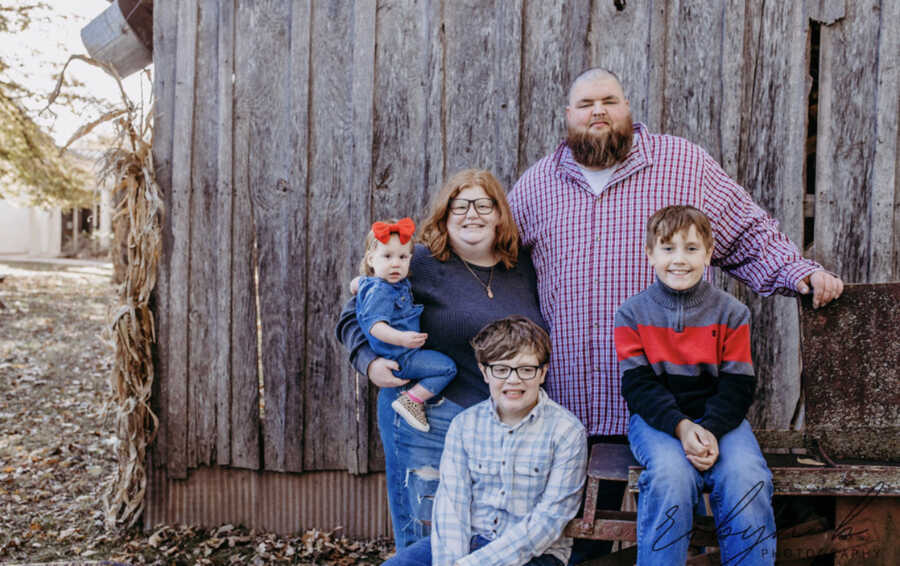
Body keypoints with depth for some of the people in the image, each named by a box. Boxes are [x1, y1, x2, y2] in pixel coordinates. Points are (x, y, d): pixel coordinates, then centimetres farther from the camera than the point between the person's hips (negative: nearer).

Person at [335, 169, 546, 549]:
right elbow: (354, 315, -2)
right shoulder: (421, 264, -8)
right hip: (429, 421, -5)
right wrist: (370, 363, -18)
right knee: (424, 541, 6)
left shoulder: (522, 267, 7)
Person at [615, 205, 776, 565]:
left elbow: (738, 386, -1)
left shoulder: (730, 313, 4)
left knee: (745, 477, -27)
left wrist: (711, 430, -19)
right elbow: (638, 386, -4)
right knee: (671, 474, -31)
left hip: (718, 417, 1)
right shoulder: (633, 314, 2)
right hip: (656, 418, -1)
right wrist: (680, 426, -20)